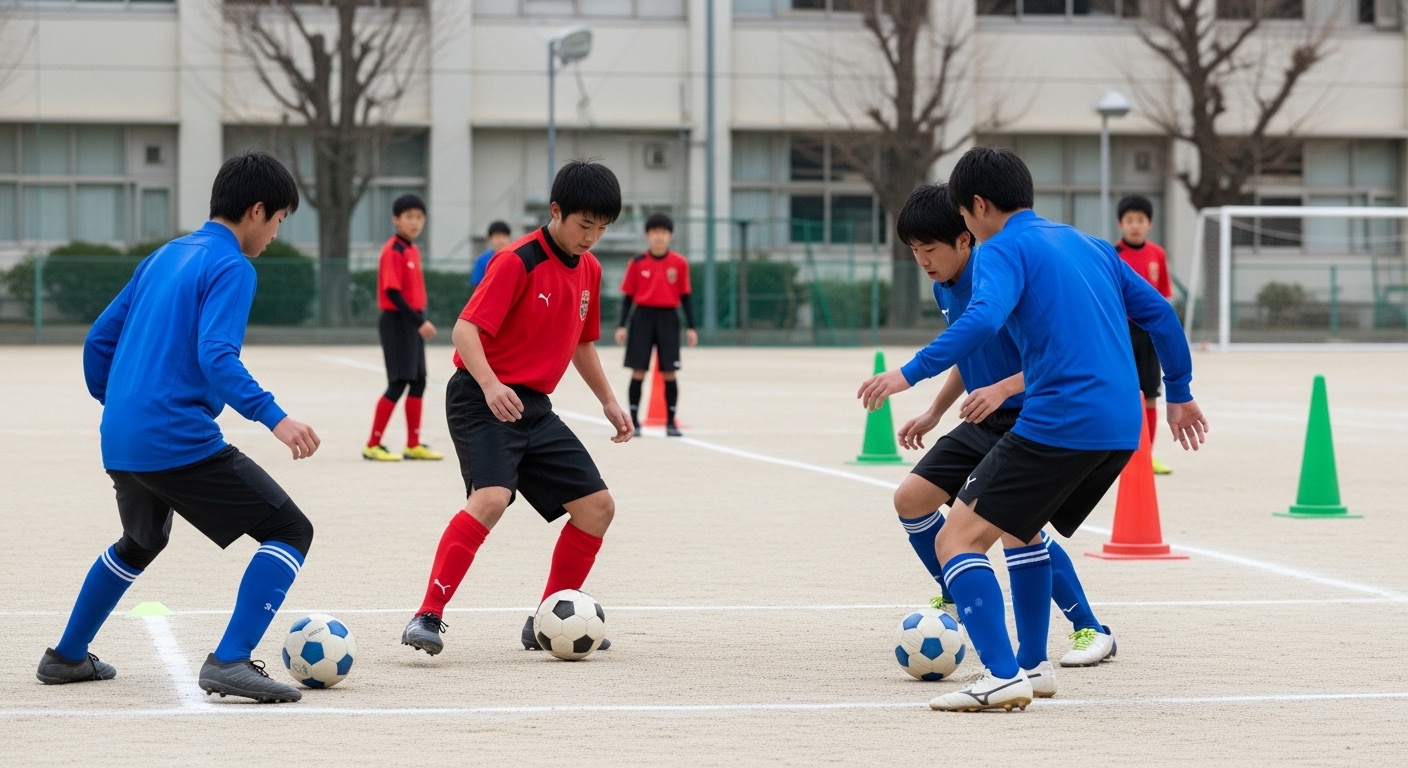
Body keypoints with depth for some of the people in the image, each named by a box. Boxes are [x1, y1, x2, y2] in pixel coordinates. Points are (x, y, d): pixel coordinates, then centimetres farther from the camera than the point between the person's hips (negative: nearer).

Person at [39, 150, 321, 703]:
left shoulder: (164, 257, 17)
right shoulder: (231, 267, -8)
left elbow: (99, 340, 21)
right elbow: (216, 357, -23)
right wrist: (272, 416, -30)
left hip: (121, 443, 9)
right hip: (181, 443, -9)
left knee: (141, 543, 35)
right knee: (290, 531, -6)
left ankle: (66, 656, 40)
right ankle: (230, 661, -19)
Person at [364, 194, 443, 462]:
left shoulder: (413, 250, 12)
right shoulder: (393, 251, -14)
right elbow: (392, 292, -20)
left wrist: (422, 321, 10)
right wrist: (418, 322, -23)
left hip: (413, 322, 9)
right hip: (397, 321, -9)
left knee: (418, 382, 10)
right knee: (399, 383, -9)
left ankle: (414, 445, 17)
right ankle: (373, 446, -4)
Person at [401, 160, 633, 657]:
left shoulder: (589, 270, 10)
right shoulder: (518, 261, -14)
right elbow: (466, 329, -21)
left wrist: (608, 401, 20)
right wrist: (491, 385, -35)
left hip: (534, 407, 8)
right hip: (482, 400, -8)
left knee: (597, 506, 3)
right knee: (491, 498, -29)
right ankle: (427, 618, -24)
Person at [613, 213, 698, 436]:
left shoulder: (679, 263, 3)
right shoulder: (637, 263, 2)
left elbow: (685, 296, 6)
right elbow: (627, 296, 5)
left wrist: (691, 327, 3)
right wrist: (622, 325, -1)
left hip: (668, 318, 0)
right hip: (642, 317, 0)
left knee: (669, 372, 0)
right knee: (638, 371, 0)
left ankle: (671, 422, 7)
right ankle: (634, 421, 7)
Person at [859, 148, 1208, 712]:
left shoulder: (1004, 249, -3)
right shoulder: (1089, 246, 21)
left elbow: (983, 321, -22)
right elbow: (1158, 312, 23)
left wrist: (910, 373, -22)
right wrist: (1178, 394, 32)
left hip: (1059, 425, -9)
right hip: (1122, 429, 9)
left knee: (958, 538, -6)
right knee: (1022, 529, 29)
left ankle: (1002, 677, -21)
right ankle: (1031, 666, 27)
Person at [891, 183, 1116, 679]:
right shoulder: (945, 288, 4)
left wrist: (1002, 389, -37)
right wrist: (934, 412, 20)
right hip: (983, 423, 9)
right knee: (912, 497, 3)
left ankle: (1091, 631, -9)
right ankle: (956, 600, 24)